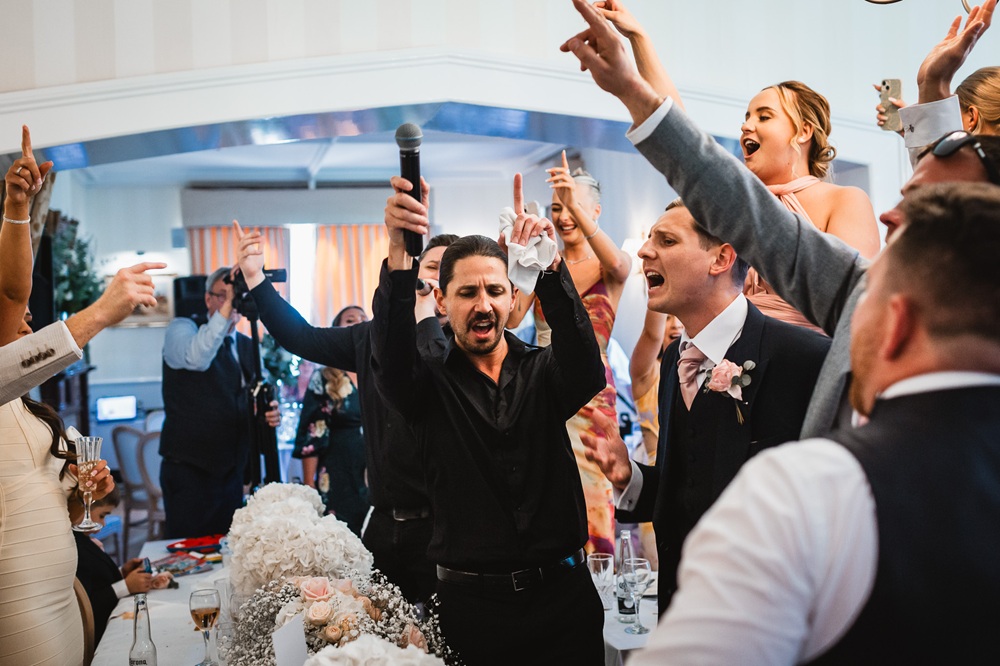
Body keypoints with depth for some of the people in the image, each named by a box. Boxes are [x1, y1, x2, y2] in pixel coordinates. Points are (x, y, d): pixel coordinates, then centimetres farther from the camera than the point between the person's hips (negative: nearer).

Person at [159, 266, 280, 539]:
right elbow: (196, 359, -29)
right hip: (189, 468, -6)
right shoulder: (182, 329, -5)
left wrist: (269, 414, -4)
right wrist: (228, 304, -37)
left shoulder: (248, 347, 13)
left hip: (232, 469, 6)